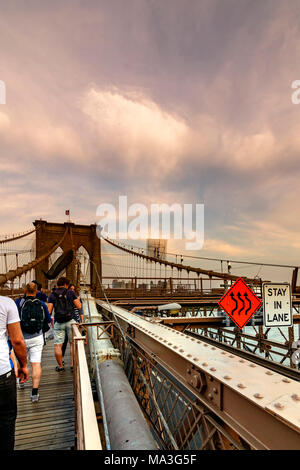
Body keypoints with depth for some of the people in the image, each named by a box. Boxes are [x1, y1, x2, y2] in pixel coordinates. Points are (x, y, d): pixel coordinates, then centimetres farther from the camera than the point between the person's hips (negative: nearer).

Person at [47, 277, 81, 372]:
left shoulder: (52, 295, 2)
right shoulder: (71, 293, 0)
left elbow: (49, 311, -4)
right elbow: (79, 306, 0)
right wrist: (78, 299, 18)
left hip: (58, 323, 0)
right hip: (70, 321, 0)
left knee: (58, 345, 9)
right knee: (73, 343, 12)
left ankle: (60, 366, 16)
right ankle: (73, 364, 13)